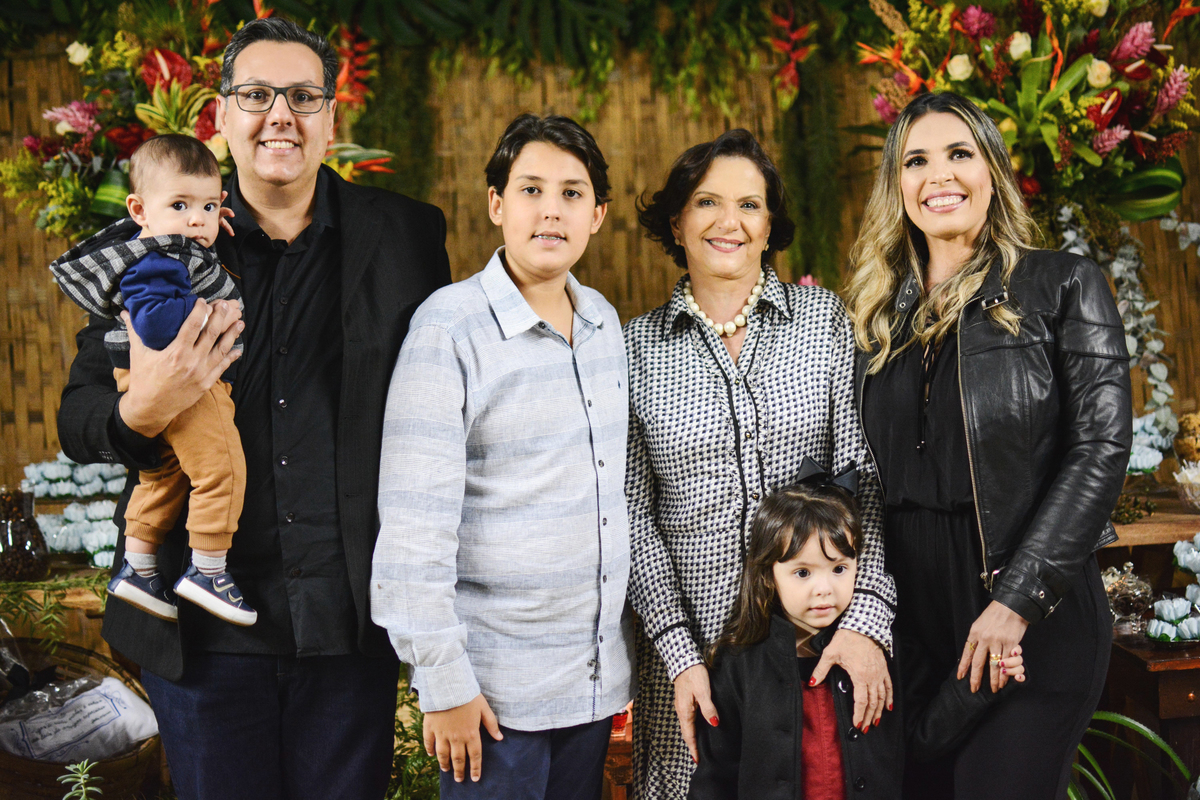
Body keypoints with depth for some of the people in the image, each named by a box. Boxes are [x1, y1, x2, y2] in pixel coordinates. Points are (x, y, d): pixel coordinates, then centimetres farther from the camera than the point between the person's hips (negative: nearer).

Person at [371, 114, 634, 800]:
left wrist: (621, 656, 17)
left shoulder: (605, 321, 7)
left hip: (596, 674, 6)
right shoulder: (450, 325, -12)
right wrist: (442, 681, -15)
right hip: (496, 688, -6)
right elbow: (416, 518, -14)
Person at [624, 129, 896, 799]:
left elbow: (864, 474, -4)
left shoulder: (825, 319, 2)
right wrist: (679, 653, -9)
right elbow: (633, 516, 0)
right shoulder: (637, 347, 2)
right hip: (690, 640, 0)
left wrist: (866, 616, -15)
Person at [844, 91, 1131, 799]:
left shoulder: (1063, 287, -1)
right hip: (910, 615, 4)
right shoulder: (884, 312, 12)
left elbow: (1101, 448, -9)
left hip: (1036, 615, -4)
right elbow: (867, 474, 13)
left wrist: (1018, 597, -16)